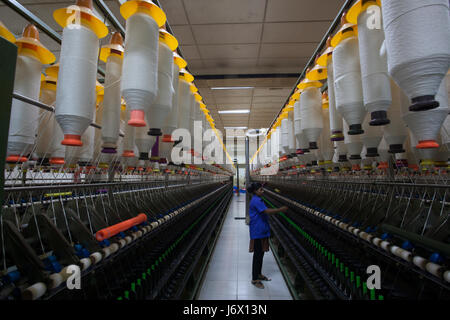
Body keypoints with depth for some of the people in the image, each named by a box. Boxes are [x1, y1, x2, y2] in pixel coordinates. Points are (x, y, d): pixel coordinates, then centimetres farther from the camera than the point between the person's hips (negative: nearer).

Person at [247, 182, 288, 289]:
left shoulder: (257, 200, 13)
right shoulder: (256, 201, -20)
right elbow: (267, 211, -27)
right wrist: (280, 209, -22)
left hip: (261, 231, 10)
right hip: (257, 232, -10)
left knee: (261, 253, 18)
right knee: (257, 255, -1)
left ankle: (258, 274, 33)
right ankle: (255, 279, 11)